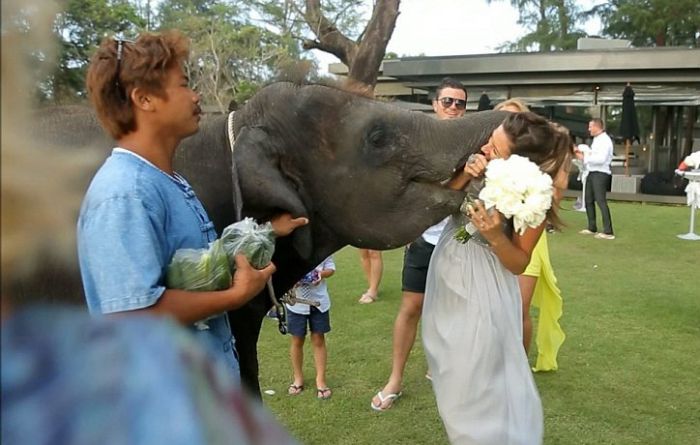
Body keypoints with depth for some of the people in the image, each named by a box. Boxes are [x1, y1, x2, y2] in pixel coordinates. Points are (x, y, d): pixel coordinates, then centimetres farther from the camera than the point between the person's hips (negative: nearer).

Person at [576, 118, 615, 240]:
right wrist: (582, 151, 4)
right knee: (589, 200, 16)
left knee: (601, 201, -11)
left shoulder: (605, 140, -14)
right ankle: (592, 228, 28)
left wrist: (584, 157, -18)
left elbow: (601, 159, -24)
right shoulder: (596, 140, 16)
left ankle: (608, 232, -9)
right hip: (592, 173, 10)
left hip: (600, 174, -10)